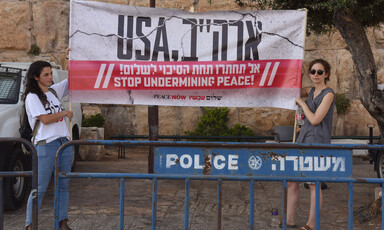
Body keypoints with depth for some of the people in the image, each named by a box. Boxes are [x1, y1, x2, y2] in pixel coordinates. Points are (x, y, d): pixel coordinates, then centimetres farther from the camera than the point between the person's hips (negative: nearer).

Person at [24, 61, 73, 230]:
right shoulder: (32, 97, -5)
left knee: (63, 185, 8)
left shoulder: (54, 90, 14)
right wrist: (64, 113, -2)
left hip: (64, 143, 7)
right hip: (45, 146, -7)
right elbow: (45, 119, -14)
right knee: (40, 188, -4)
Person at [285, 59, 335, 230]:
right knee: (291, 180, 7)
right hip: (303, 139, 8)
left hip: (318, 142, -8)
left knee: (314, 184, -3)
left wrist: (302, 103, -4)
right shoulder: (311, 91, 14)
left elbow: (315, 119, -15)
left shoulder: (328, 94, -9)